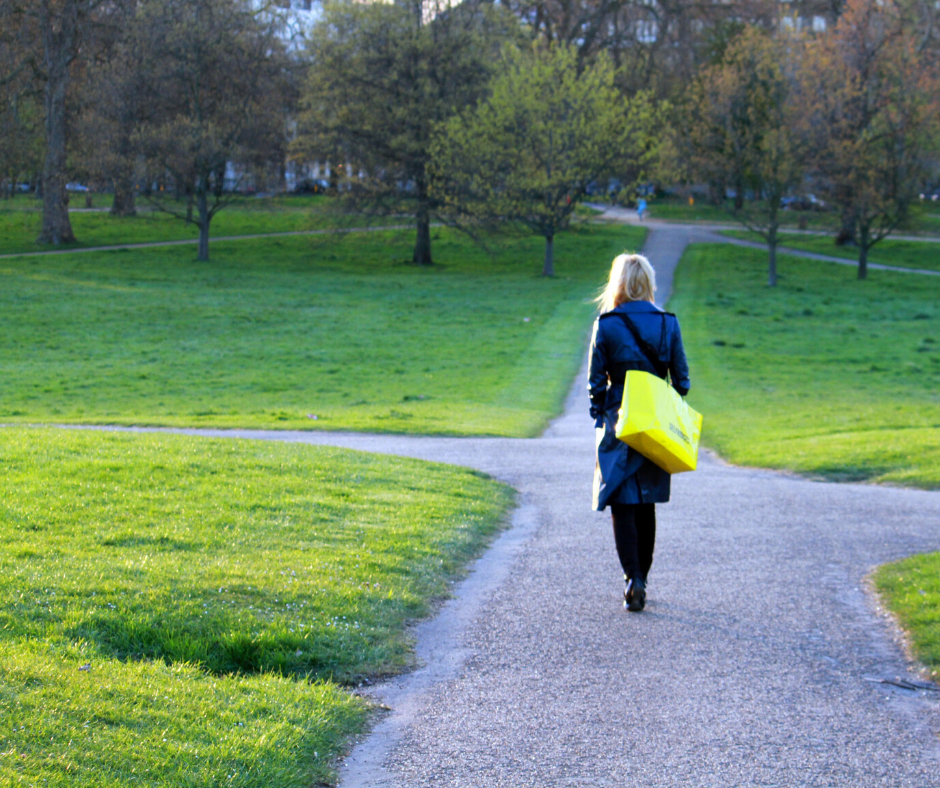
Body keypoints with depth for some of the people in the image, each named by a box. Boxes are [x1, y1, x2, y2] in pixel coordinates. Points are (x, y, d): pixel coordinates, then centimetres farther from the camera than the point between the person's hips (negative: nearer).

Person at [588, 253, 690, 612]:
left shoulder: (606, 325, -7)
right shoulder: (668, 323, 1)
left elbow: (596, 381, -4)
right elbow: (681, 379, 4)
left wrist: (599, 419, 8)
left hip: (619, 421, -3)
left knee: (622, 504, -1)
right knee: (646, 504, 15)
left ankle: (633, 579, -16)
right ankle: (641, 579, 21)